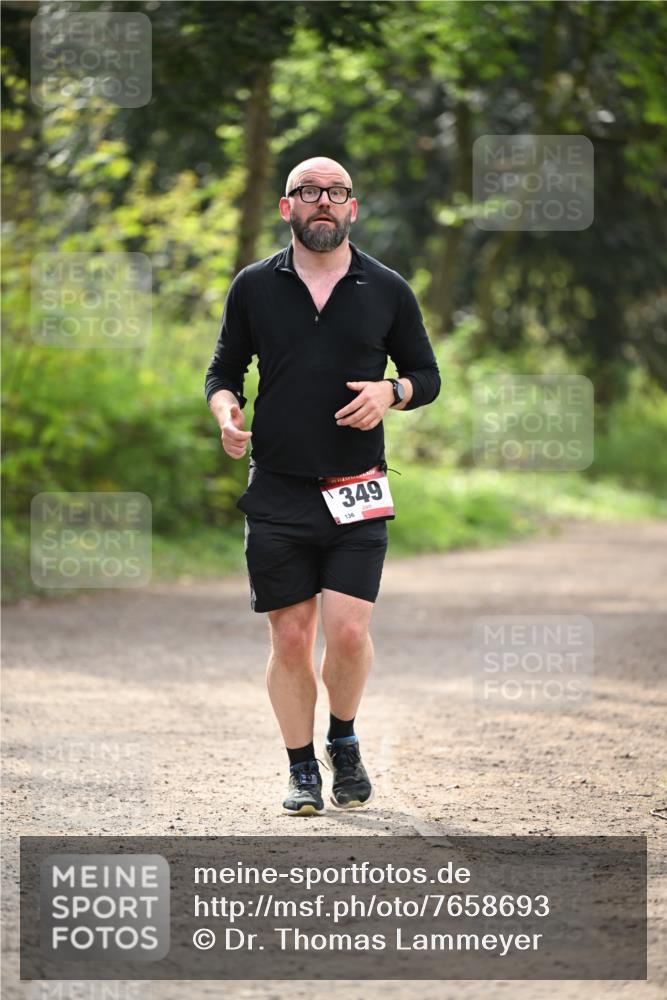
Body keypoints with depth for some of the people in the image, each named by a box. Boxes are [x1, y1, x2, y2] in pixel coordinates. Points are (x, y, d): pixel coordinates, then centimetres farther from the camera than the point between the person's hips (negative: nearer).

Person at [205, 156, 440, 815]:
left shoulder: (387, 291, 6)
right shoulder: (254, 287, 6)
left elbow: (426, 376, 13)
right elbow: (224, 369, 14)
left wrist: (390, 392, -8)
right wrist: (226, 413, -7)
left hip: (356, 491, -1)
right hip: (276, 489, 1)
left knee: (347, 631, -11)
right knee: (290, 638, 2)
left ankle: (344, 739, 16)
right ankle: (302, 769, 16)